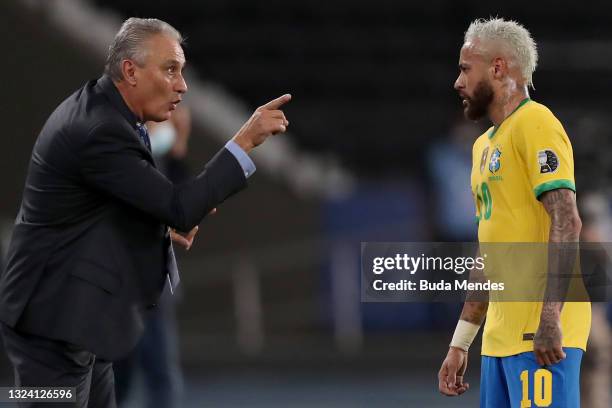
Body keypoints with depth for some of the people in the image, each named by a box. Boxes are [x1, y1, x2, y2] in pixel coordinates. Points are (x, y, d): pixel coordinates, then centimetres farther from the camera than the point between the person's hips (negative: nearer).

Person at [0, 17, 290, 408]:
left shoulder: (98, 108, 8)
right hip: (54, 319, -10)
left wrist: (160, 223, 7)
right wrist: (246, 140, -24)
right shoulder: (101, 130, -24)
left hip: (73, 313, 10)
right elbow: (180, 209, -24)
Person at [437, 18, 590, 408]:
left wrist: (550, 318, -25)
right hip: (500, 335, 9)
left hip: (540, 335, -9)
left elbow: (566, 222, -17)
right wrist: (459, 344, 22)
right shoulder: (485, 144, 21)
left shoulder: (535, 123, -7)